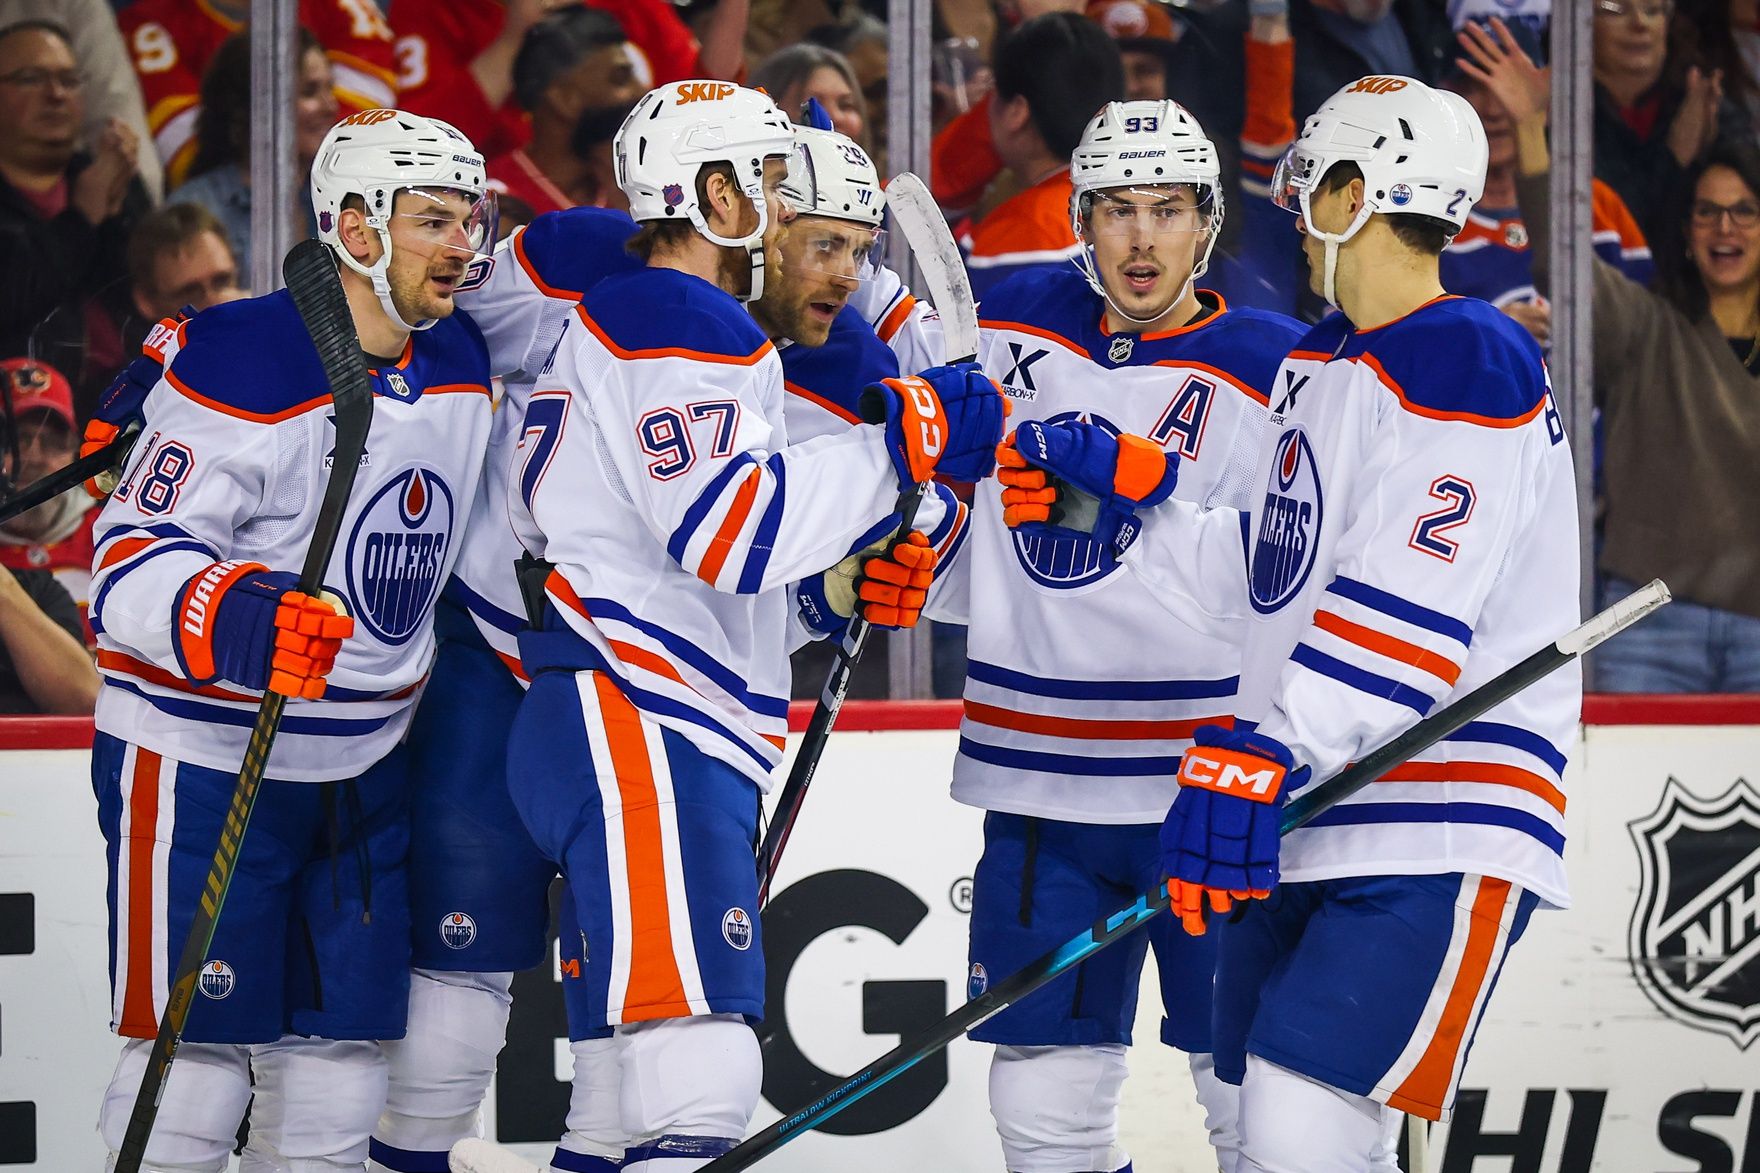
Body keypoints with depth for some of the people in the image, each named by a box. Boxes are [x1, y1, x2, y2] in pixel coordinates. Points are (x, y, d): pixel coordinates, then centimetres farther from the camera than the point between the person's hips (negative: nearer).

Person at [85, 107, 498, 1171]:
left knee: (340, 1075, 9)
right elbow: (133, 566, -23)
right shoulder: (241, 367, -18)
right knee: (197, 1064, -6)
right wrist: (239, 620, -40)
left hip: (364, 765, 7)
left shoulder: (462, 366, 5)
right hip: (200, 762, -7)